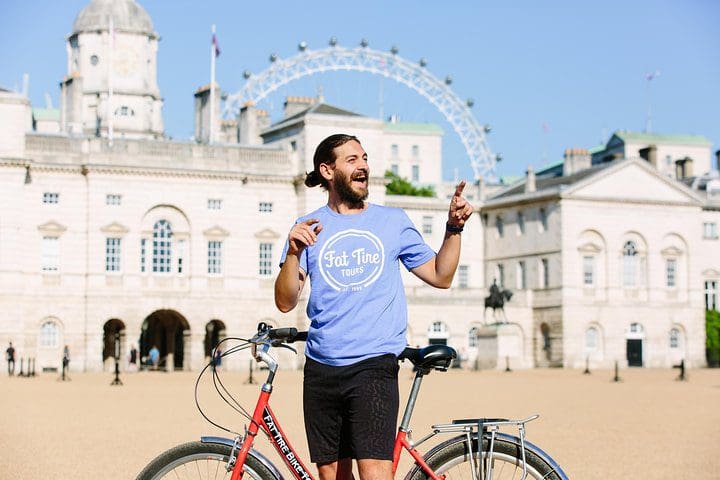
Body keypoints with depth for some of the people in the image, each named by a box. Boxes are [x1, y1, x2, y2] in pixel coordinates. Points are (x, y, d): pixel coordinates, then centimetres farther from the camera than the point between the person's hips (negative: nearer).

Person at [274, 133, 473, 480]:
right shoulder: (308, 228, 8)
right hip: (321, 370, 2)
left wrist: (454, 228, -3)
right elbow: (285, 302, 0)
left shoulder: (392, 221, 9)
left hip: (374, 365, -2)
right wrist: (293, 253, -16)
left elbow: (440, 276, 10)